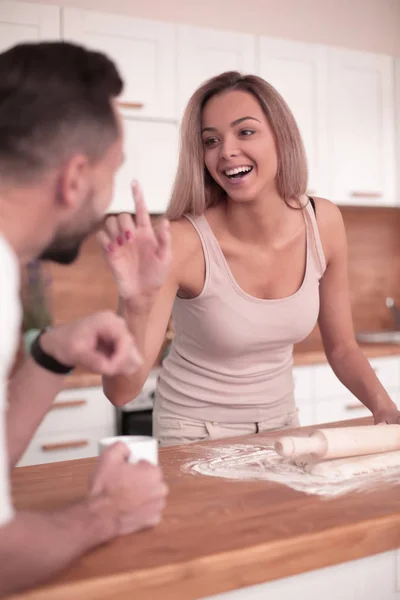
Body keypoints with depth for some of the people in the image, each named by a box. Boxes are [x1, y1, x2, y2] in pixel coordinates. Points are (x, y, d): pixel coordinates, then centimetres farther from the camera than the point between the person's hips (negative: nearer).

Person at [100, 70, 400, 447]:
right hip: (196, 434, -3)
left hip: (282, 424, 4)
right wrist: (135, 306, -47)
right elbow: (121, 392, -30)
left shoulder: (323, 223, -13)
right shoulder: (184, 241, -26)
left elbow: (341, 348, 0)